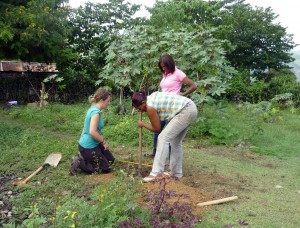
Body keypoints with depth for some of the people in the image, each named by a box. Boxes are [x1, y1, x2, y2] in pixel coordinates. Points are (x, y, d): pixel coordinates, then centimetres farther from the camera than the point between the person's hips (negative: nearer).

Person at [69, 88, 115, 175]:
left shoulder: (93, 109, 6)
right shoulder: (96, 112, -24)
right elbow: (92, 132, -31)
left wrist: (102, 140, 9)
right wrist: (104, 142, -18)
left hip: (93, 143, 10)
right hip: (88, 147, -10)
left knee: (111, 160, 20)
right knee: (105, 168, 3)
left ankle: (84, 158, 19)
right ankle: (79, 162, 1)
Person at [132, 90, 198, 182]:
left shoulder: (150, 107, -13)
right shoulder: (152, 96, 12)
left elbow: (156, 129, -3)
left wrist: (143, 124, 11)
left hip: (185, 111, -10)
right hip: (191, 108, 10)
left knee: (163, 138, -11)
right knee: (176, 142, 17)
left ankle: (156, 173, -13)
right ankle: (176, 172, 25)